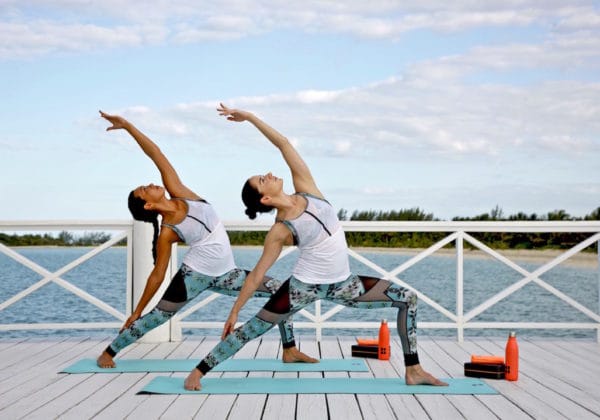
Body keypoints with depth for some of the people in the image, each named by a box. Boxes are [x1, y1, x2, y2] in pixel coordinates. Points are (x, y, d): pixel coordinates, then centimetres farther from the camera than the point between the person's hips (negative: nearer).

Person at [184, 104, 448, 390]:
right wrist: (234, 312, -8)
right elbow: (257, 274, -8)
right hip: (305, 286, -5)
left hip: (342, 284, 5)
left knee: (408, 299, -1)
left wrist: (249, 116, -4)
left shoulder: (306, 189, -5)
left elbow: (283, 143, -4)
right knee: (252, 329, -2)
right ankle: (198, 371, 11)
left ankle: (413, 371, 1)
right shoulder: (280, 231, -15)